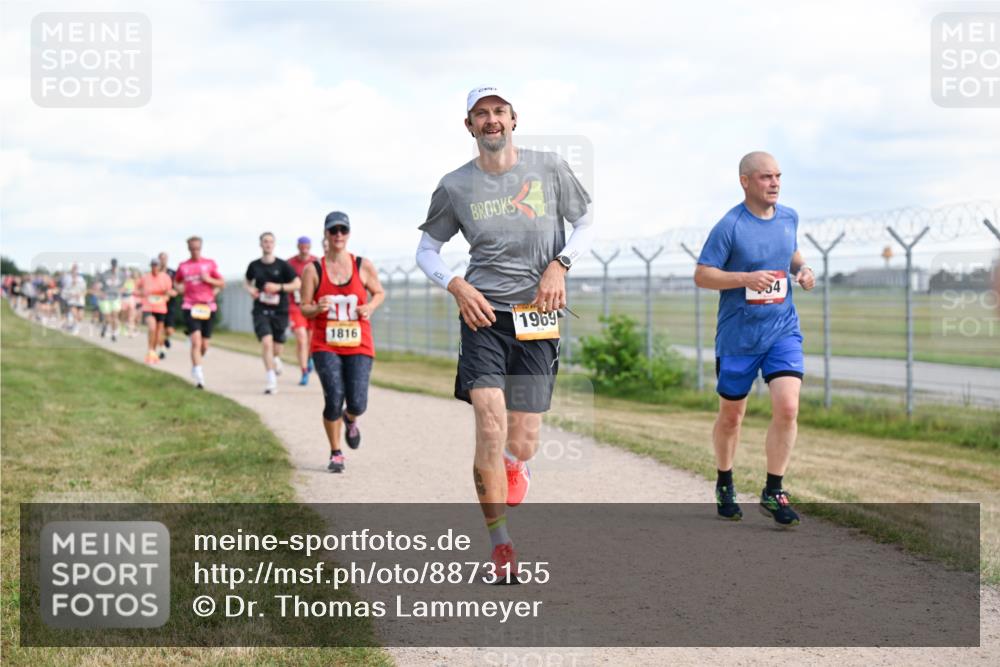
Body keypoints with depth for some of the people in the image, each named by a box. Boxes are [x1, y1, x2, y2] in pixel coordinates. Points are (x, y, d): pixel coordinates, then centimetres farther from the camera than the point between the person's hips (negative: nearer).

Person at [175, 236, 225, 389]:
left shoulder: (210, 264, 7)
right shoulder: (183, 266, 8)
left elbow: (222, 284, 8)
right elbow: (176, 282, 24)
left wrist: (209, 279, -8)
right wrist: (178, 287, 2)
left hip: (208, 307, 2)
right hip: (190, 307, -2)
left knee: (204, 346, 8)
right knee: (196, 342, -18)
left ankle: (196, 364, 39)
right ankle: (199, 376, -21)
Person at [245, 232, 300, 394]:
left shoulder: (282, 265, -3)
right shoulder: (254, 265, 3)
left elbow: (297, 284, -3)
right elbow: (248, 282, 21)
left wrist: (279, 287, -16)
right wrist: (250, 290, -2)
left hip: (280, 310, 0)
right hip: (261, 310, 0)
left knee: (277, 345, 11)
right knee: (266, 342, -18)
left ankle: (276, 360, 49)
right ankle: (271, 380, -16)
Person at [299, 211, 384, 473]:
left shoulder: (364, 267, 3)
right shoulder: (313, 270, 0)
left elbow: (379, 292, 18)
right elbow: (304, 309, 3)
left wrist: (370, 307, -4)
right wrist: (317, 308, -20)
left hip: (359, 346, 1)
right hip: (325, 346, -1)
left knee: (357, 404, -9)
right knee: (334, 399, -15)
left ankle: (350, 421, 32)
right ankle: (336, 453, 9)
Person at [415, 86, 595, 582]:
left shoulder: (549, 168, 4)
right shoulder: (454, 187, 4)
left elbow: (586, 223, 14)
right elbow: (426, 249, 14)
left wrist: (559, 265, -4)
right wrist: (455, 285, -5)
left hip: (537, 318, 1)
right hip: (484, 316, -1)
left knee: (522, 442, 0)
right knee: (490, 424, -17)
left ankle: (513, 464, 42)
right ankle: (500, 548, -8)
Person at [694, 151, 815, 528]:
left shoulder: (789, 218, 4)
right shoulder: (729, 226, -12)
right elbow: (702, 275, -13)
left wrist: (801, 269, 2)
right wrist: (747, 277, -25)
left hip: (783, 330, 3)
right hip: (737, 336, -3)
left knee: (787, 408, -13)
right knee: (731, 416, 11)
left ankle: (773, 493, -1)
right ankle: (725, 485, 34)